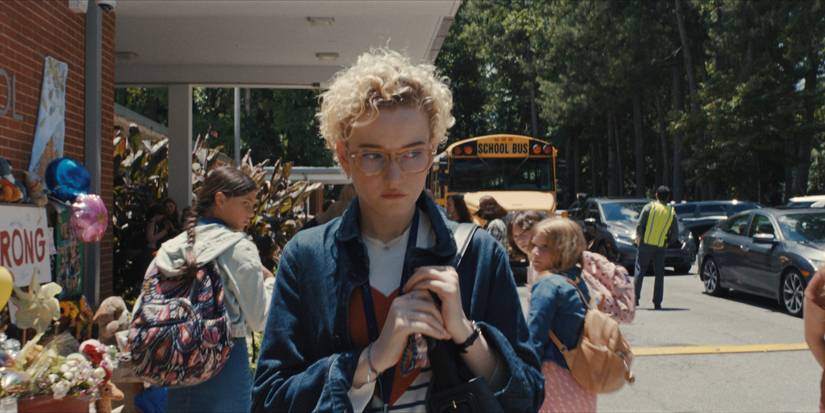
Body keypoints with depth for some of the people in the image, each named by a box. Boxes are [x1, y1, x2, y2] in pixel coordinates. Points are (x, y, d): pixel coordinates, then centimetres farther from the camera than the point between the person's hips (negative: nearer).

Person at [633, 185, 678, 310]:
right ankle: (657, 303, 7)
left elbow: (639, 226, -8)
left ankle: (635, 298, 1)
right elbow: (675, 234, 3)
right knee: (659, 274, 9)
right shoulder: (671, 212, 5)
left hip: (646, 244, -2)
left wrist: (639, 238, 9)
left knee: (640, 271, 6)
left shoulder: (649, 207, -4)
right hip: (661, 247, 2)